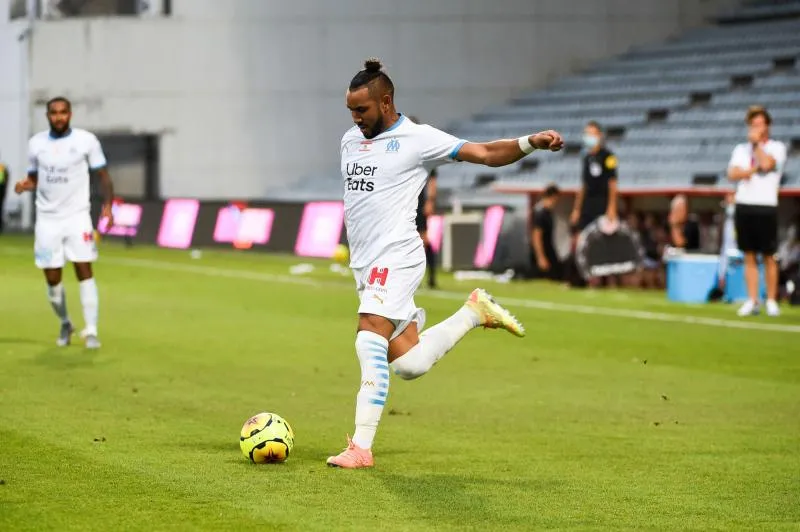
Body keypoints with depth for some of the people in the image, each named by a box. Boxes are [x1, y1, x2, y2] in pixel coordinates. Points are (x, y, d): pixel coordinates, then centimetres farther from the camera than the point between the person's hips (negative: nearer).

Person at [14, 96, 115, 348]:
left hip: (77, 216, -2)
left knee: (84, 271, -11)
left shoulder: (86, 140, -4)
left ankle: (91, 331, -10)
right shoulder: (36, 143, 4)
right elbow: (34, 178, 15)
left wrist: (107, 205, -14)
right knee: (52, 279, 4)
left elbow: (103, 175, 0)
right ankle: (65, 324, 27)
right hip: (47, 219, 2)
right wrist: (25, 185, -9)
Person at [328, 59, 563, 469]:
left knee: (370, 343, -21)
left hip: (395, 259, -7)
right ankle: (474, 312, 26)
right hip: (365, 265, 7)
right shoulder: (351, 140, 15)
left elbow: (484, 154, -8)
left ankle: (361, 447, -19)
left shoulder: (417, 138, -5)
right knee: (409, 365, 3)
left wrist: (531, 142, -23)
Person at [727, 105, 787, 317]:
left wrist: (757, 142, -6)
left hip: (766, 207, -4)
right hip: (744, 206, 4)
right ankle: (752, 301, 4)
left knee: (768, 257, -2)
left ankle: (771, 301, 3)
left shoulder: (777, 147, 3)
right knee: (749, 256, 3)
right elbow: (732, 174, 0)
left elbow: (767, 164, -17)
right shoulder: (741, 149, 15)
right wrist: (755, 169, -11)